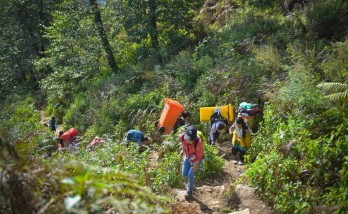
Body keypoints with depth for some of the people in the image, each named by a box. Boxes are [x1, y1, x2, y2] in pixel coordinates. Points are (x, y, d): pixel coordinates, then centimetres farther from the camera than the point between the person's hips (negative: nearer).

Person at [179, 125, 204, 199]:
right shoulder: (182, 137, -32)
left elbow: (199, 155, -24)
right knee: (184, 174, 12)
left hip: (197, 159, -4)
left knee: (190, 175, 0)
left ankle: (190, 191, 29)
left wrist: (196, 164, -12)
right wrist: (183, 150, 7)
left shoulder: (198, 143, -43)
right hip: (188, 157, 5)